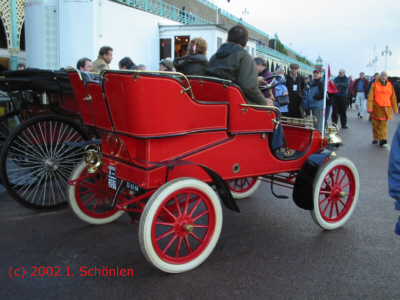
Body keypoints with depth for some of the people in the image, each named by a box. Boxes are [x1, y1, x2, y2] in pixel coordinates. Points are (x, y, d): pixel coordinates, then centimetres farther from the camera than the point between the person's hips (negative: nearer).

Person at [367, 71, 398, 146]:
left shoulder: (390, 85, 7)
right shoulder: (374, 85, 0)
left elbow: (393, 98, 12)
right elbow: (370, 97, -4)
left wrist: (395, 109, 12)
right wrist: (370, 108, -12)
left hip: (386, 109, 1)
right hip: (376, 108, -1)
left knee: (384, 124, -8)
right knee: (376, 124, 7)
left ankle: (382, 139, -12)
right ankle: (376, 138, 19)